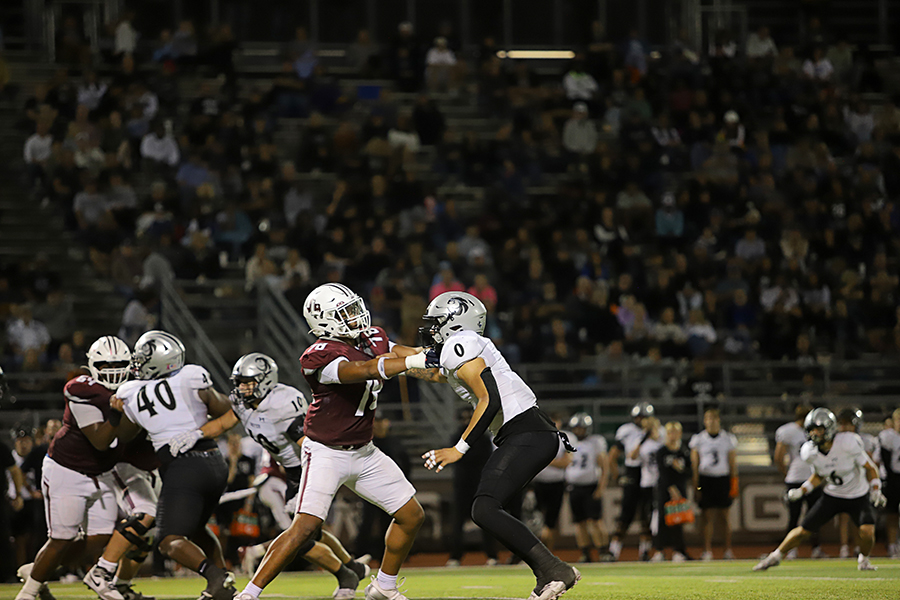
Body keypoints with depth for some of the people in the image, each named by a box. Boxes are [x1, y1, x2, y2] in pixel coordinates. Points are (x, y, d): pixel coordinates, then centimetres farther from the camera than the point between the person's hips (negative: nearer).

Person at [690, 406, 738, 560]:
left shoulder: (728, 439, 5)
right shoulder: (698, 439, 4)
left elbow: (733, 464, 6)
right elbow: (694, 464, 5)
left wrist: (733, 484, 0)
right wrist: (696, 485, -1)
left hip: (723, 478, 0)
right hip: (705, 478, 0)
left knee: (724, 515, 2)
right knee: (708, 516, -2)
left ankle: (728, 549, 9)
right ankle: (707, 550, 1)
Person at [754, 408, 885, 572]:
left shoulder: (848, 444, -26)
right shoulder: (811, 452, -13)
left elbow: (869, 468, -11)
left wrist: (876, 491, -18)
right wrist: (801, 491, -3)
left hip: (858, 497, -3)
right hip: (832, 495, 3)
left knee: (867, 531, -24)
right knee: (803, 531, -1)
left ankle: (863, 559, 8)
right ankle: (775, 557, 21)